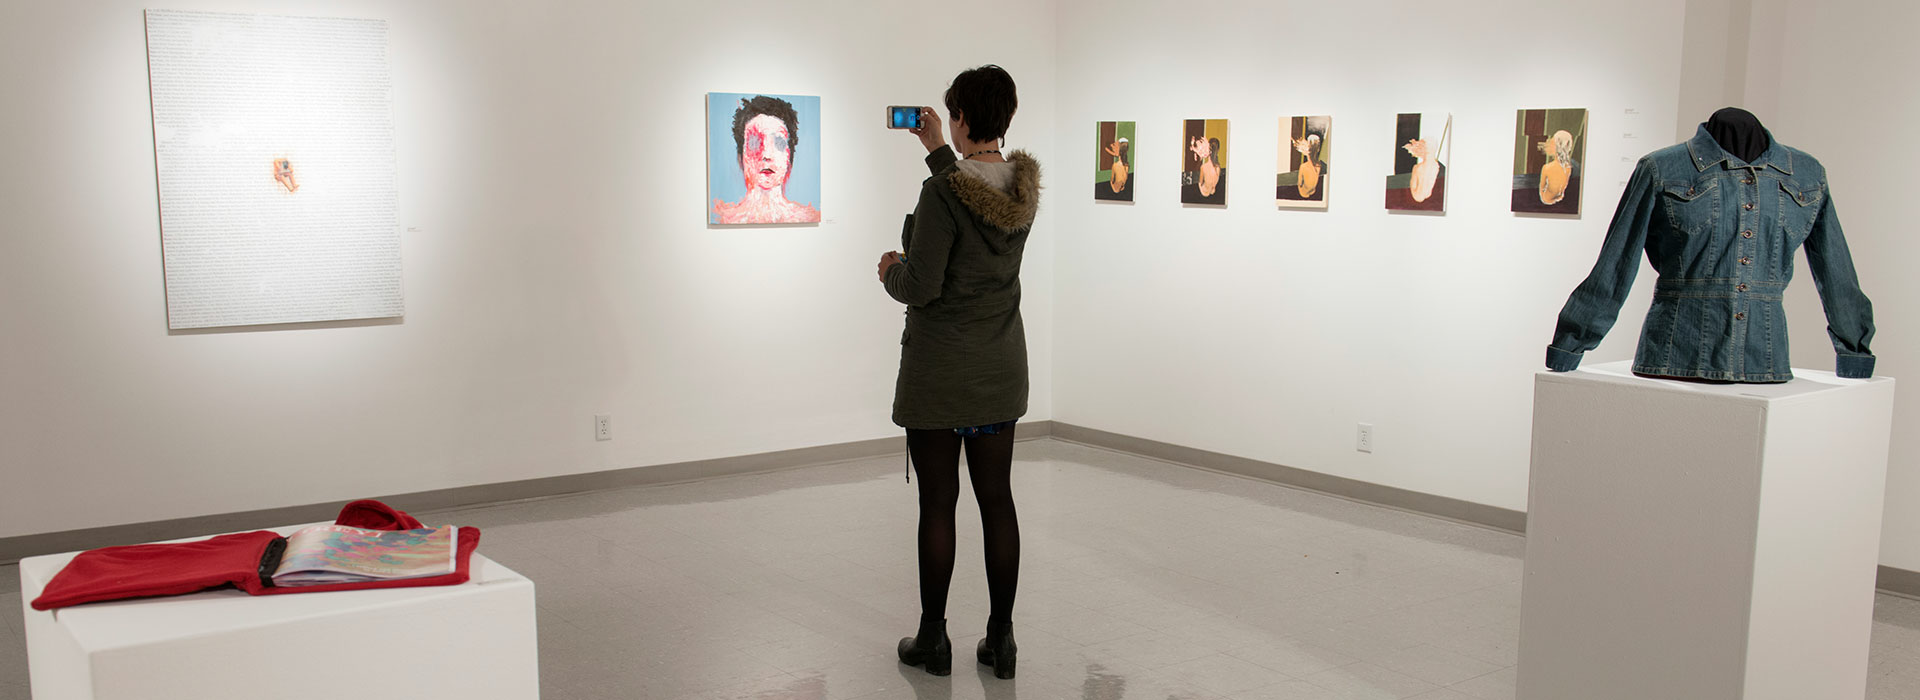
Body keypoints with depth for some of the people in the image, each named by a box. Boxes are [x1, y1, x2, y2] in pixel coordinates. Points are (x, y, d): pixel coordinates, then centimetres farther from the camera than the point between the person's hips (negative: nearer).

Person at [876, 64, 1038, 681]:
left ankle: (933, 639, 15)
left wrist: (890, 270, 2)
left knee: (937, 504, 4)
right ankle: (1000, 640, 17)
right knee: (997, 500, 10)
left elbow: (920, 286, -19)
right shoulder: (1025, 185, 2)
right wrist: (937, 150, 30)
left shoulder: (943, 192, -20)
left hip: (939, 369, -6)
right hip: (1002, 365, 6)